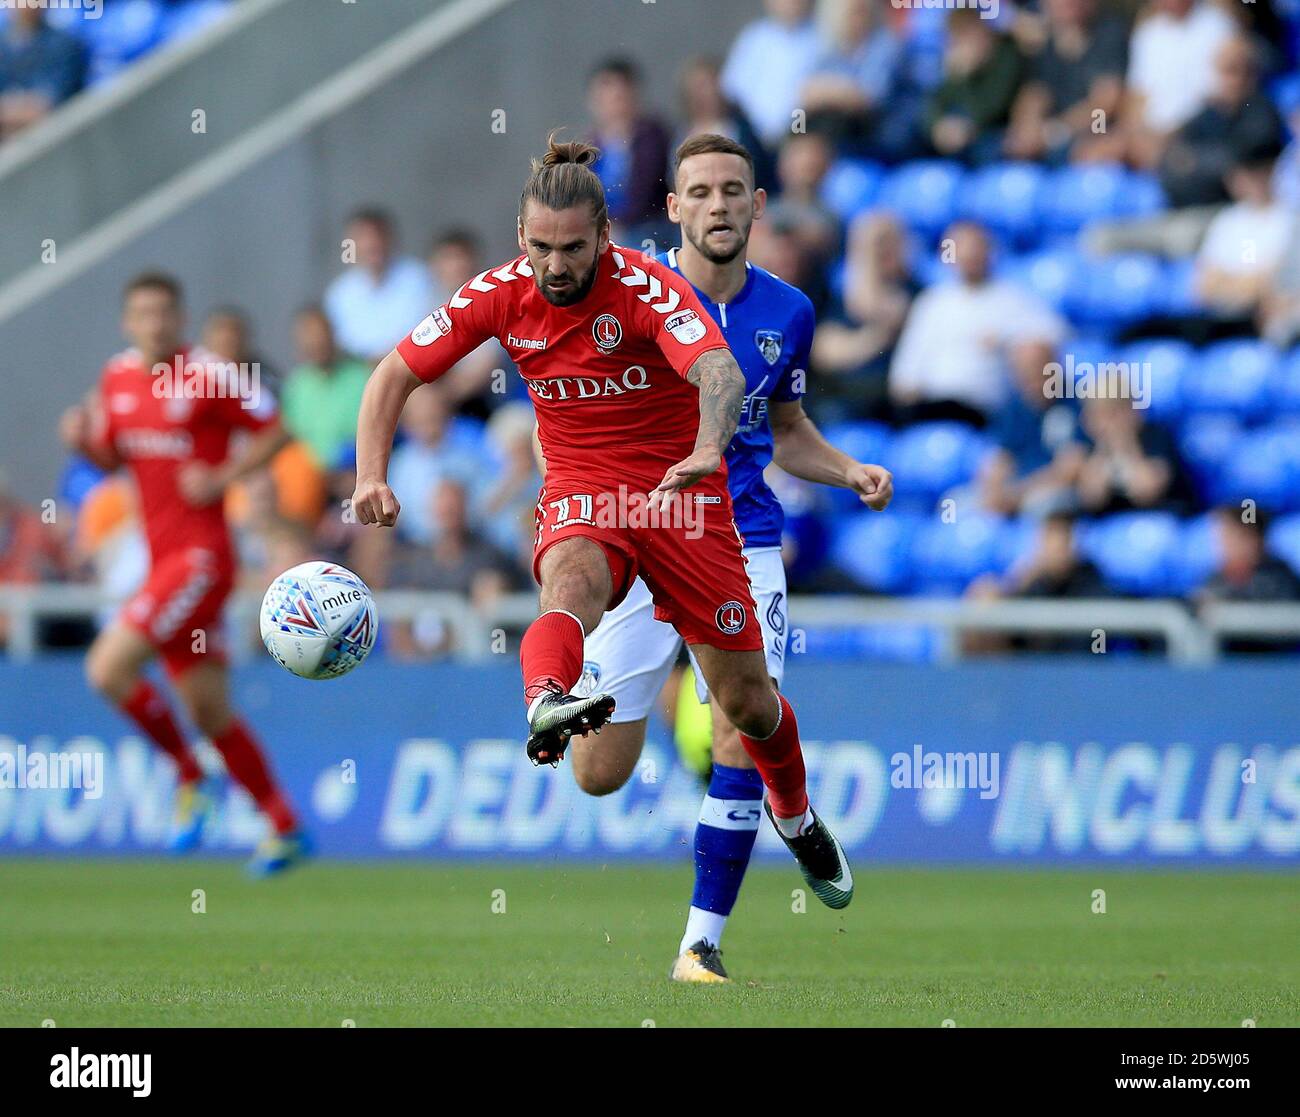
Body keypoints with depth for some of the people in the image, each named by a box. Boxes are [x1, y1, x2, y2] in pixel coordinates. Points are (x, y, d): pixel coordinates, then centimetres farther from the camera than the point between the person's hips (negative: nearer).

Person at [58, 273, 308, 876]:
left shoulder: (209, 377, -10)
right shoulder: (117, 378, 10)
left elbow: (275, 431, -4)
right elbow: (111, 458, 20)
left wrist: (223, 477, -16)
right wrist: (84, 438, -1)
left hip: (201, 553, -7)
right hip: (163, 556, 7)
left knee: (109, 666, -17)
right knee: (208, 709, 9)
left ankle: (189, 779, 0)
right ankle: (285, 828, 18)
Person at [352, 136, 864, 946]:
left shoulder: (646, 287, -20)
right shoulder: (501, 296, -8)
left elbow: (721, 372, -37)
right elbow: (393, 377, -1)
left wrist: (707, 450, -58)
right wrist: (372, 477, -17)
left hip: (680, 494, -1)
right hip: (580, 492, 1)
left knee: (746, 698, 4)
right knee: (573, 578, -37)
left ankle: (794, 811, 37)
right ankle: (546, 702, -70)